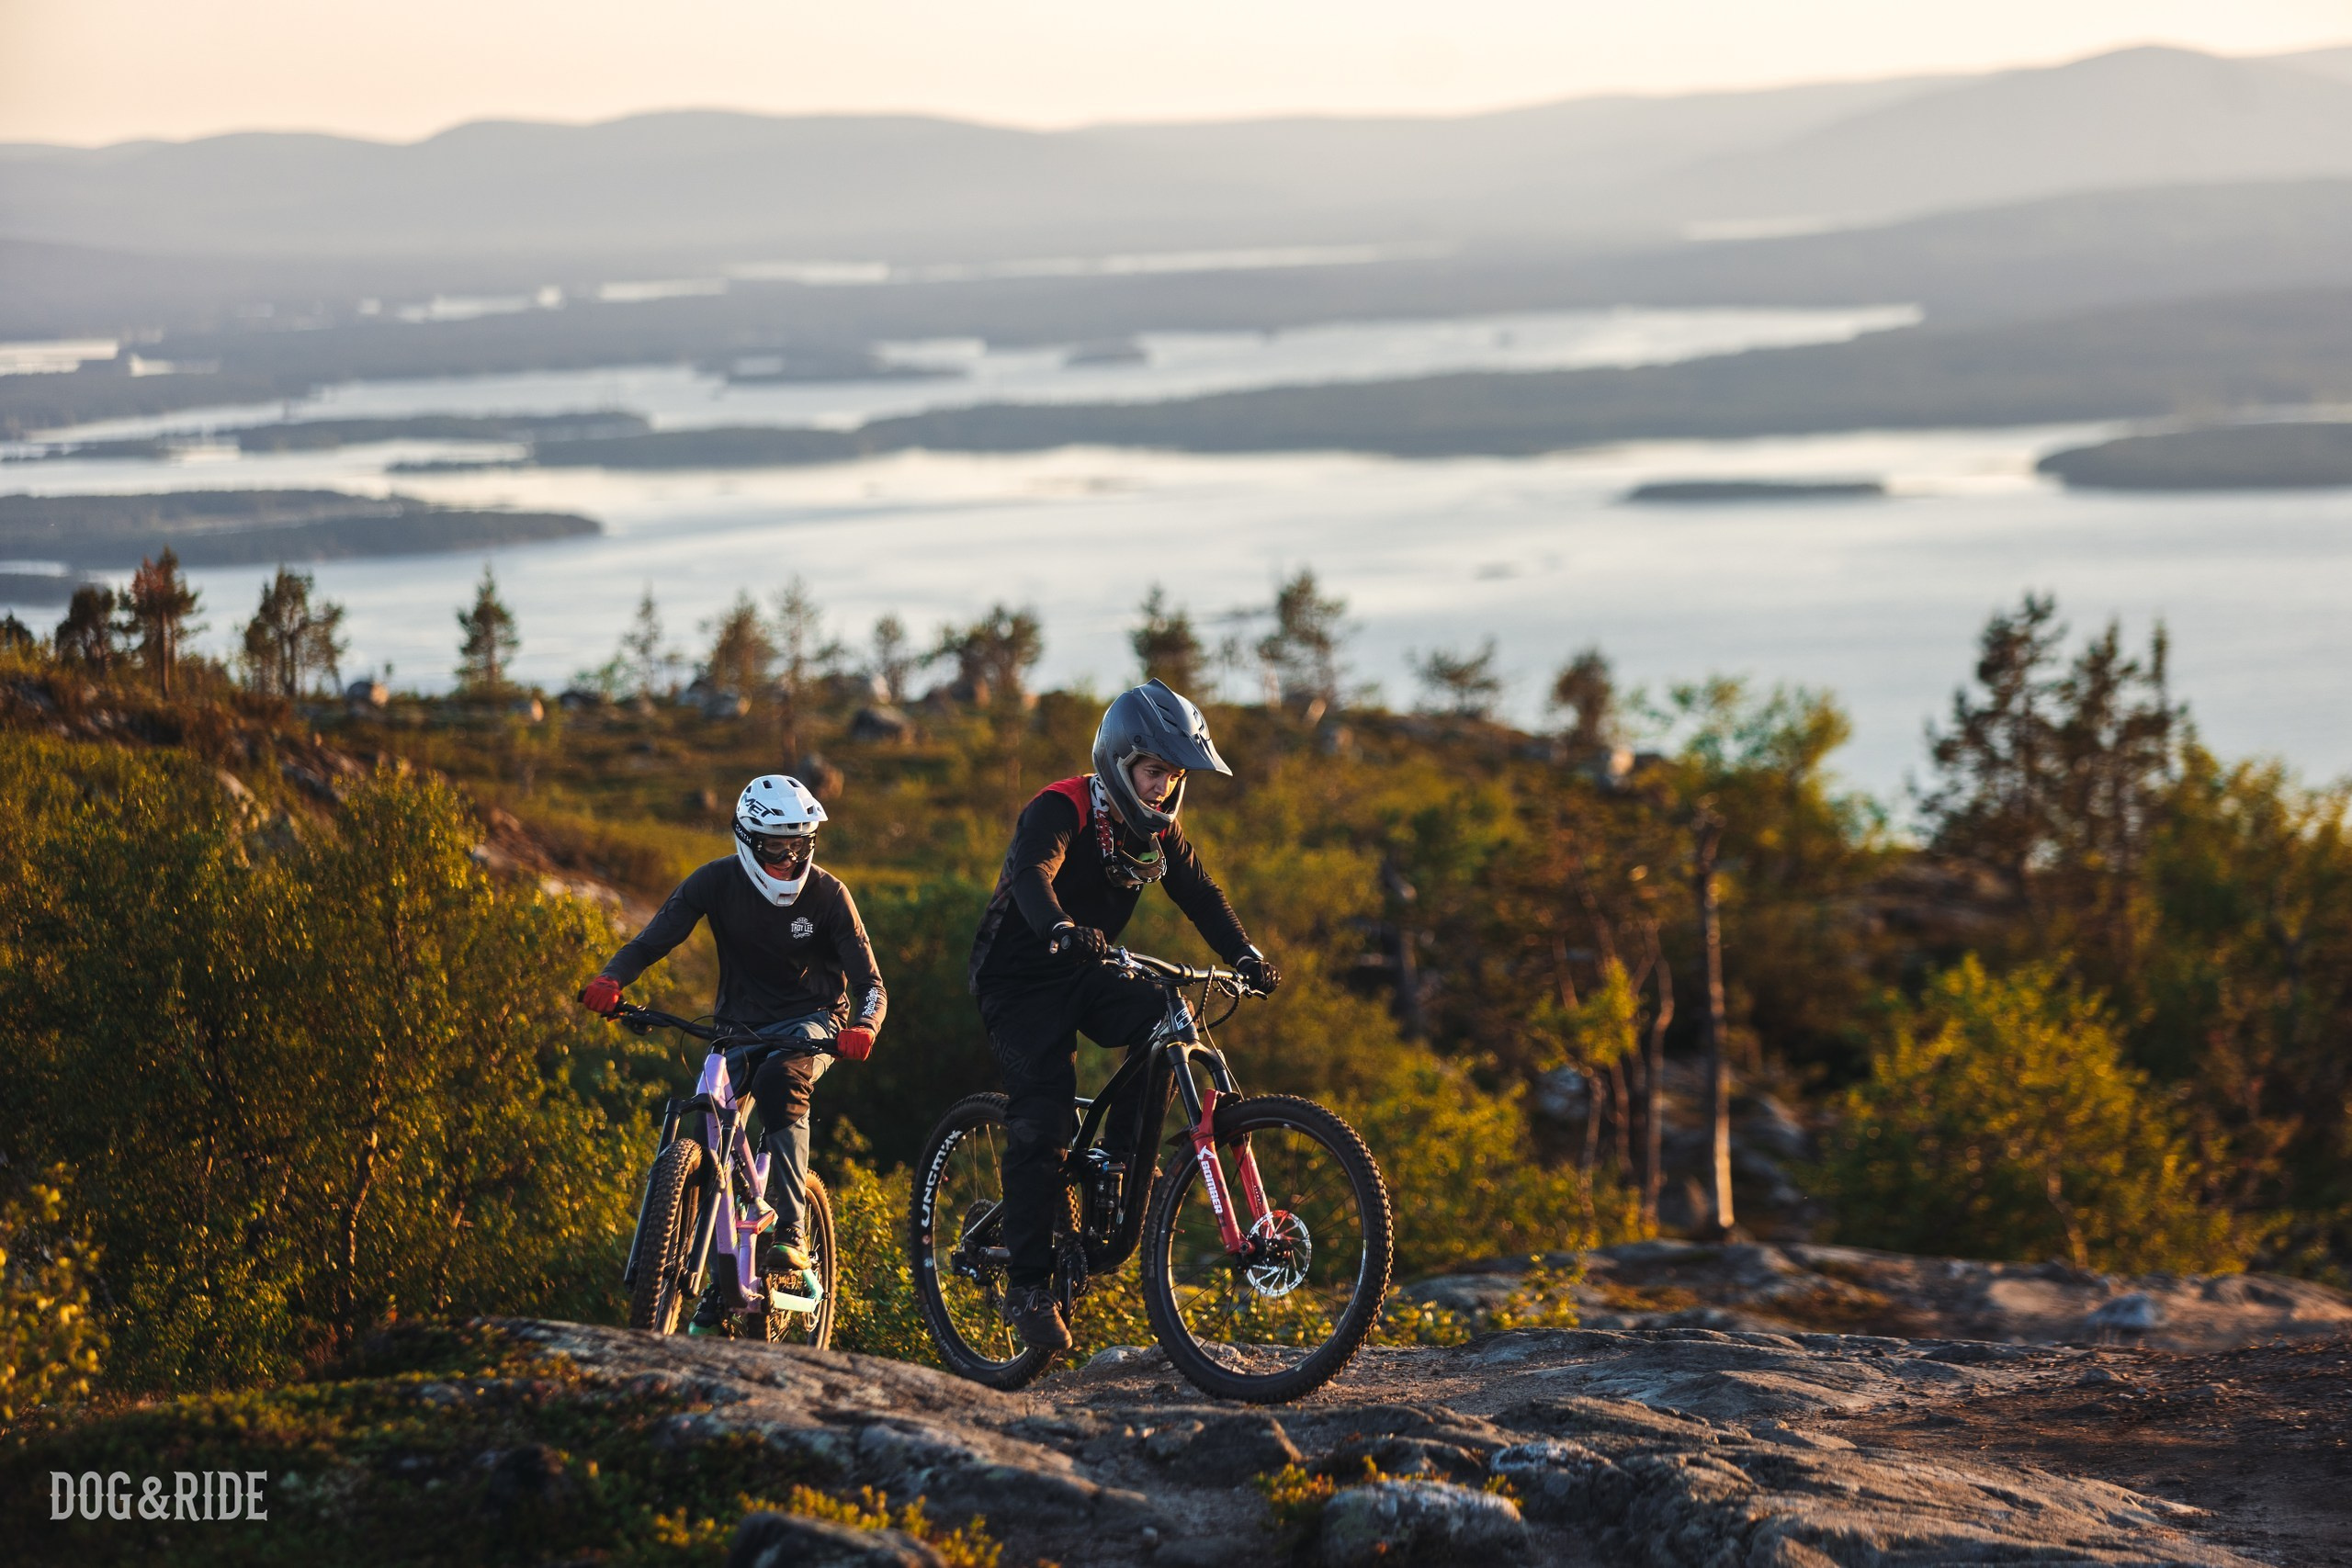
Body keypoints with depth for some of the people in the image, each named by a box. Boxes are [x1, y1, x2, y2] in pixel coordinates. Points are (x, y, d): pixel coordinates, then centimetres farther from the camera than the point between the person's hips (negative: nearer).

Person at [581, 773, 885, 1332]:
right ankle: (718, 1288, 5)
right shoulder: (718, 881, -10)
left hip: (810, 1021, -3)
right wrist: (611, 979, -35)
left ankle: (789, 1231, -35)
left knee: (779, 1082, -36)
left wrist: (862, 1028, -36)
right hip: (740, 1023, 3)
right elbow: (653, 940, -13)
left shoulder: (826, 894, -13)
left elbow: (869, 981, -14)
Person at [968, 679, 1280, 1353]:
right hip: (1020, 979, -6)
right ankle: (1028, 1285, -11)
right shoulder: (1059, 811, -21)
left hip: (1086, 973, 6)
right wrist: (1061, 931, -59)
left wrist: (1245, 956, -18)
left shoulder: (1155, 830, 1)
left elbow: (1201, 896, 0)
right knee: (1043, 1118, -16)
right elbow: (1032, 874, -39)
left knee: (1163, 1017, -23)